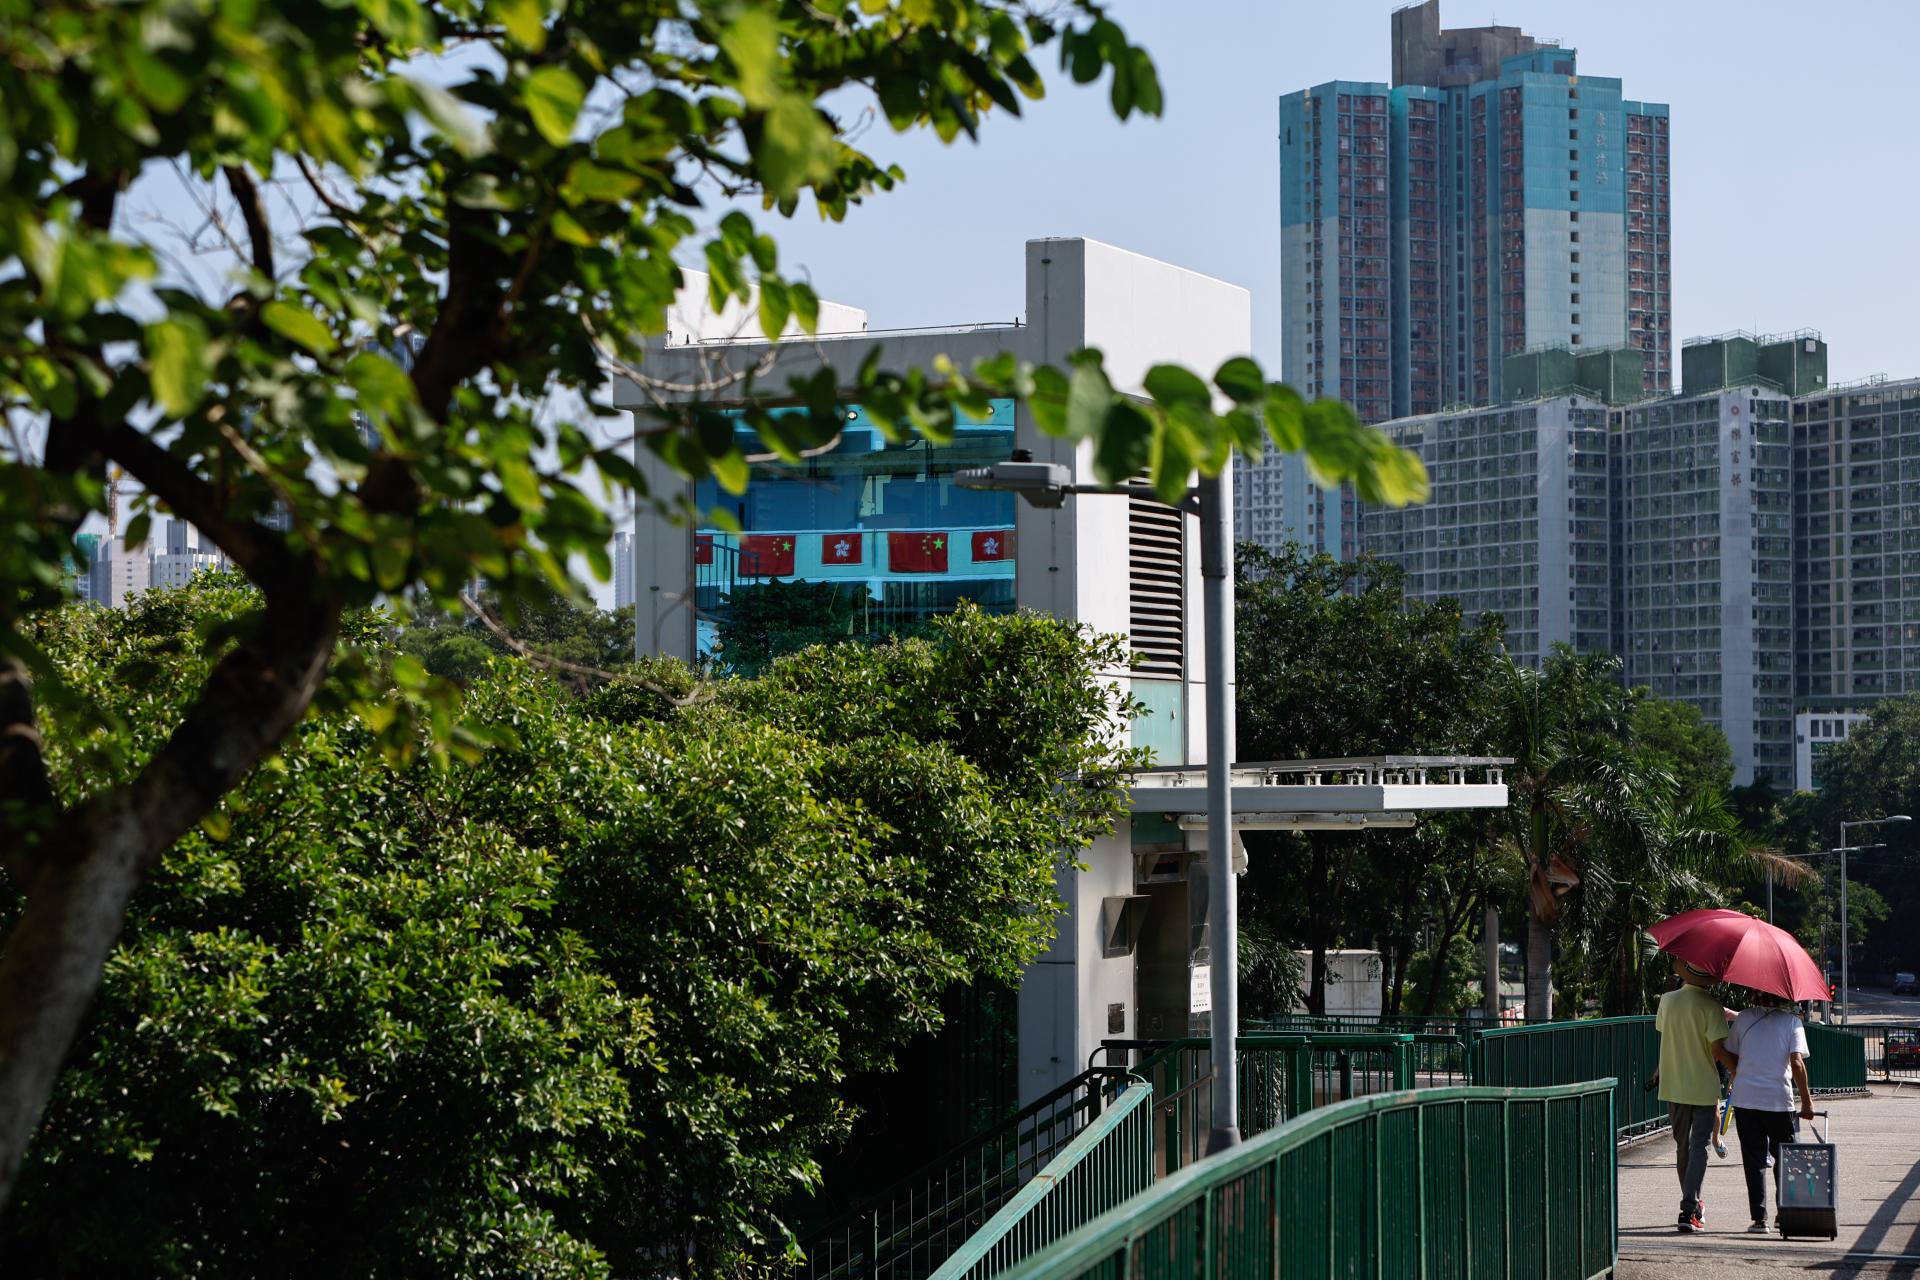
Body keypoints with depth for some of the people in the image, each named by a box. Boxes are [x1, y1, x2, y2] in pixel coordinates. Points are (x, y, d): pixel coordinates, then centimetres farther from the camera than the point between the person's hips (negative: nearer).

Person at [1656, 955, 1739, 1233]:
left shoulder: (1667, 1000, 0)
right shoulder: (1711, 1006, -13)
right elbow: (1718, 1049, -18)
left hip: (1673, 1085, 4)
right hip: (1703, 1086, -4)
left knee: (1682, 1147, 16)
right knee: (1699, 1147, -3)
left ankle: (1692, 1205, 27)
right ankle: (1689, 1210, -15)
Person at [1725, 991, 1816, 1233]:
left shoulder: (1744, 1019, 5)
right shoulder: (1791, 1021, -2)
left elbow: (1730, 1056, 9)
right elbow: (1796, 1062, -11)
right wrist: (1806, 1100, -6)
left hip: (1744, 1098, 2)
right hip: (1778, 1099, -2)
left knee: (1754, 1159, 6)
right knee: (1784, 1158, 15)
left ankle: (1759, 1217, 1)